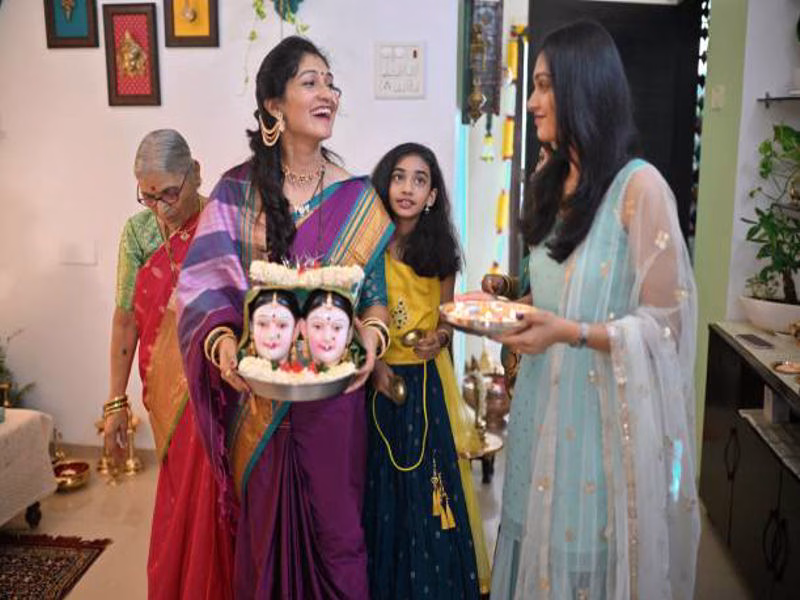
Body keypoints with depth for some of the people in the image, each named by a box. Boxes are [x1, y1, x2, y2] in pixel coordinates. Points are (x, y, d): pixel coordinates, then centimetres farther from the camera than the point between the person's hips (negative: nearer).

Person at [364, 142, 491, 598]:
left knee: (431, 485, 8)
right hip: (378, 380, -2)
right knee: (382, 487, 8)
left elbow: (447, 317, 11)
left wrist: (440, 338, -10)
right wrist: (373, 362, -17)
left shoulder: (441, 250, 4)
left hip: (429, 382, 2)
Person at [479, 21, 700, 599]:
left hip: (605, 412, -6)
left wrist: (570, 332, -25)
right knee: (542, 541, 16)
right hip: (545, 405, 7)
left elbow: (664, 322, -14)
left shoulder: (640, 187, -14)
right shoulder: (551, 183, 9)